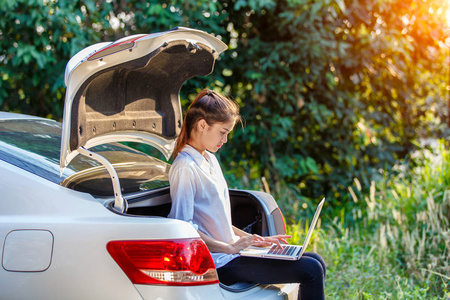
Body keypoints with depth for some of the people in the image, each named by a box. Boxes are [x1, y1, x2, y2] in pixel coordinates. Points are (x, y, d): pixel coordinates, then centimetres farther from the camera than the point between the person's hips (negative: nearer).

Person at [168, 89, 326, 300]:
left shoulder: (210, 160, 16)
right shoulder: (185, 168, -15)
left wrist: (252, 240, 12)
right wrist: (230, 247, -20)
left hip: (231, 251, 10)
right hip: (222, 264, -9)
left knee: (315, 262, 4)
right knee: (310, 270, -15)